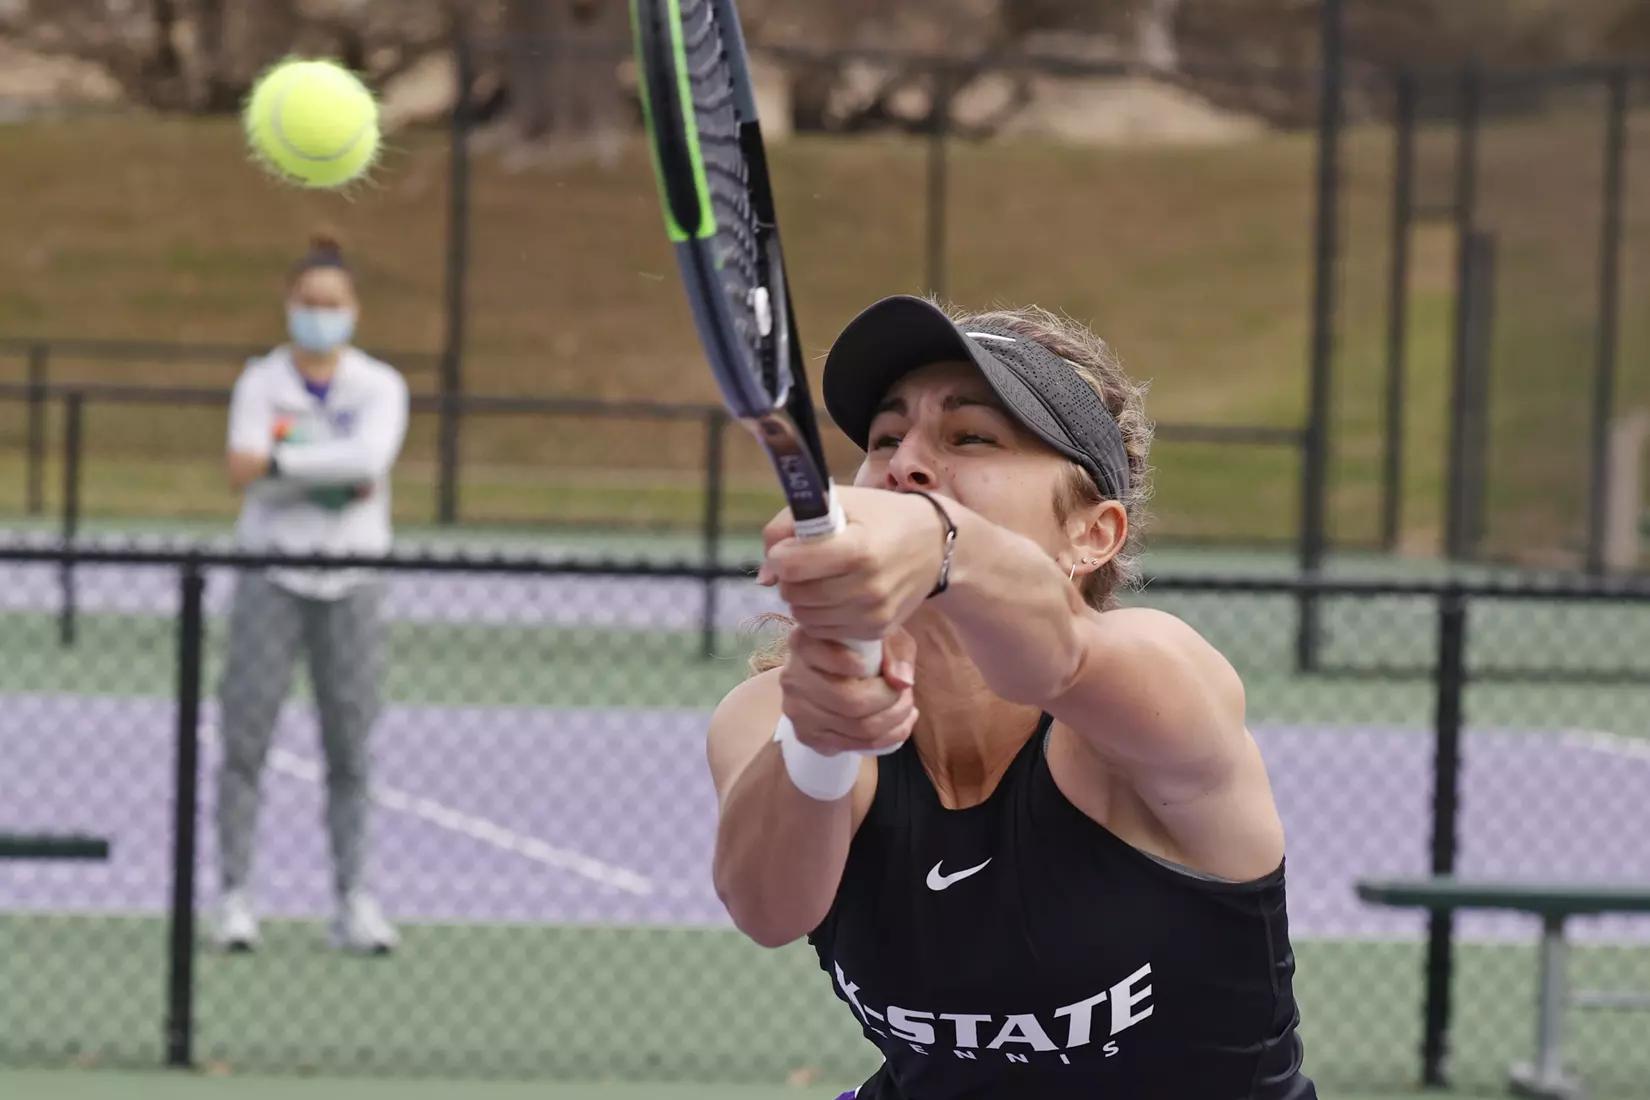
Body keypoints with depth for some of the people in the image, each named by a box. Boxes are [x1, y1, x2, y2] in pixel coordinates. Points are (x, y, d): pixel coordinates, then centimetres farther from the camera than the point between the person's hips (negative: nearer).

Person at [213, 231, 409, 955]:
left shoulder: (379, 387, 4)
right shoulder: (260, 383, 4)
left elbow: (370, 461, -14)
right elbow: (243, 470, -11)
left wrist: (283, 461, -13)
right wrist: (335, 470, -15)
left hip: (349, 581, 1)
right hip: (271, 575, -1)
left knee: (350, 746, 0)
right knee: (245, 738, -6)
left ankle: (353, 902, 4)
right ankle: (234, 897, -2)